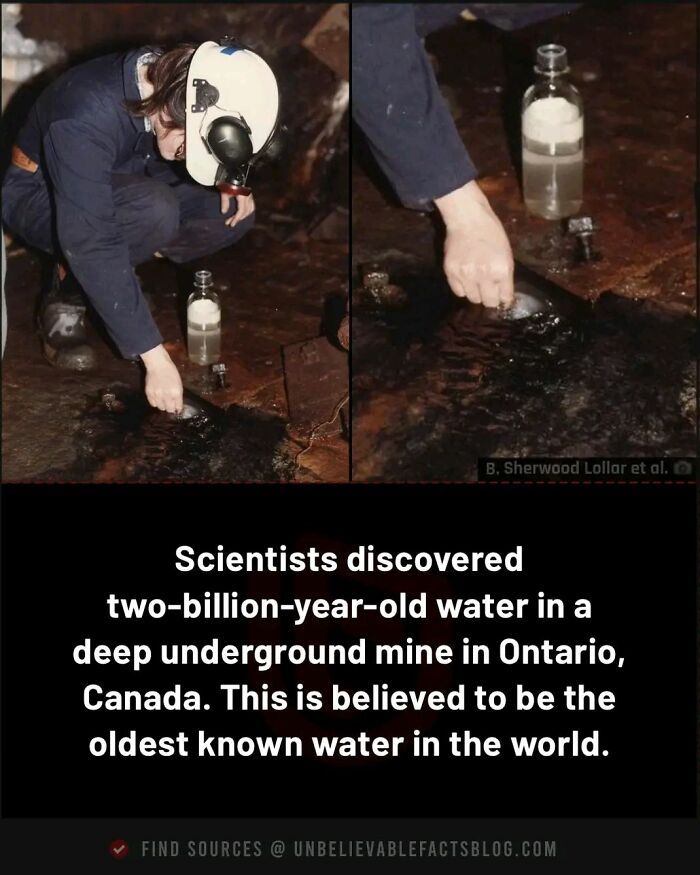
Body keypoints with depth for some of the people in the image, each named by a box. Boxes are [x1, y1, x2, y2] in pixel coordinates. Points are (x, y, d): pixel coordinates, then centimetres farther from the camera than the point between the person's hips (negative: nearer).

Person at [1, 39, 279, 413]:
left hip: (117, 190, 7)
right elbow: (91, 244, -41)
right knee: (155, 211, -35)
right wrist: (155, 357, -41)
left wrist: (228, 184, -18)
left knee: (234, 213, -13)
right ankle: (65, 300, -13)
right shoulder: (86, 115, -39)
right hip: (40, 199, -7)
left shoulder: (173, 81, -18)